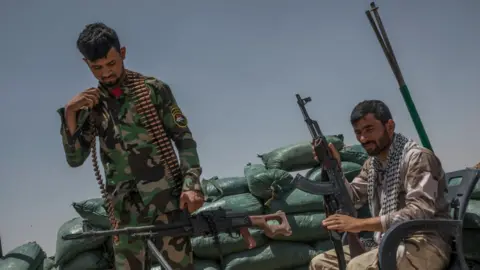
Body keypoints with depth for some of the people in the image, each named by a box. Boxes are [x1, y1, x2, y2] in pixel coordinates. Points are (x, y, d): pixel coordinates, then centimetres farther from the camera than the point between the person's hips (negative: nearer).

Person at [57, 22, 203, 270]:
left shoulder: (154, 89, 0)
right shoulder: (91, 105, 9)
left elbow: (183, 138, -1)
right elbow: (75, 159, 6)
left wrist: (191, 183, -15)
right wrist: (69, 112, -6)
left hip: (166, 201, -3)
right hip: (122, 210, 3)